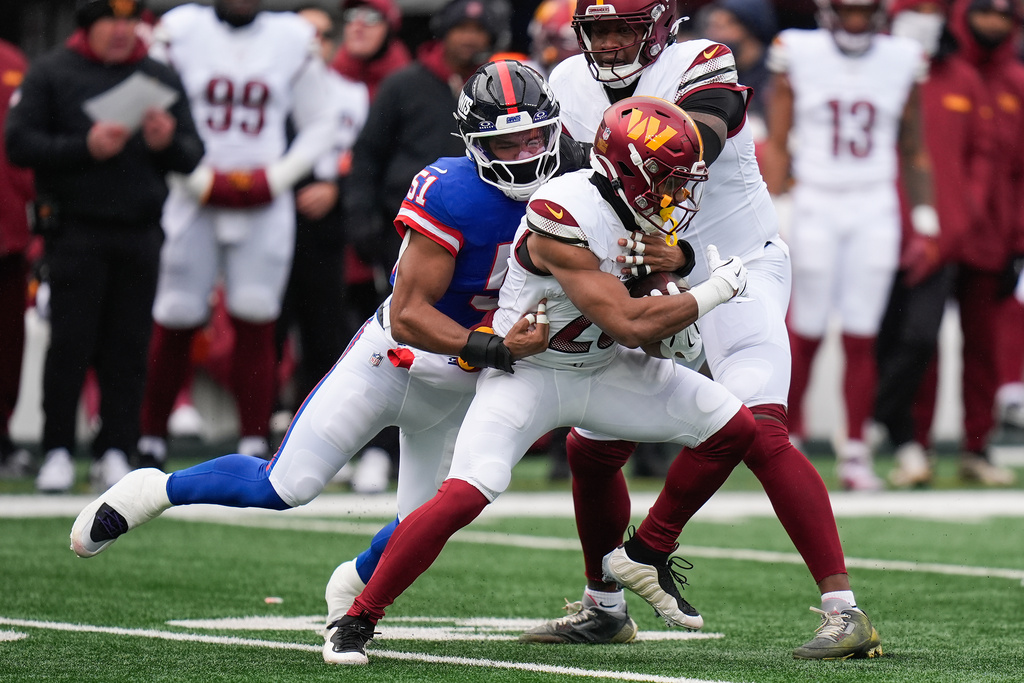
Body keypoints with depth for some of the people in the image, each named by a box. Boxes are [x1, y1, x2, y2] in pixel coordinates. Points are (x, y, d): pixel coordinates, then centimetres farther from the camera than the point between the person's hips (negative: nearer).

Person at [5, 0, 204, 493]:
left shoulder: (161, 78, 12)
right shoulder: (51, 74, 2)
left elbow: (192, 154, 12)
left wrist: (167, 143, -11)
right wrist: (84, 147, -16)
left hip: (141, 233, 3)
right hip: (75, 231, -3)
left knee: (129, 349, 2)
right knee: (70, 344, -5)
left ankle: (114, 452, 7)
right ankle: (57, 452, 2)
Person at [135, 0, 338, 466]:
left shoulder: (294, 39, 5)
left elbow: (319, 126, 12)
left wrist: (277, 177, -3)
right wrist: (199, 179, -9)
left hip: (264, 205, 1)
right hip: (193, 200, -1)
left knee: (255, 323, -4)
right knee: (176, 322, -2)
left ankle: (254, 445, 1)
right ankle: (150, 441, 10)